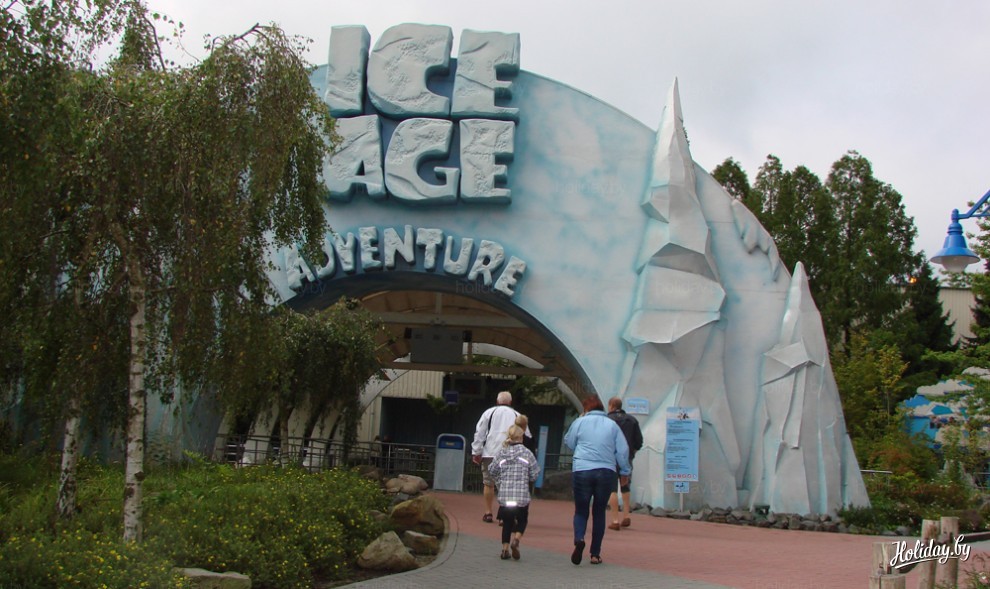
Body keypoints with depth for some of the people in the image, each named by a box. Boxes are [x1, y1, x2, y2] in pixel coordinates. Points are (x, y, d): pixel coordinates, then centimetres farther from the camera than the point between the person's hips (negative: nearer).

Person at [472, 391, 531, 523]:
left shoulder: (489, 412, 9)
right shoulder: (517, 415, 12)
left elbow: (479, 433, 5)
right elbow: (526, 436, 11)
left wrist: (476, 452, 9)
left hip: (490, 453, 0)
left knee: (489, 483, 10)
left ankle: (488, 513, 15)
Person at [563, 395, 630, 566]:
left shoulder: (580, 422, 4)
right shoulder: (612, 425, 8)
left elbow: (568, 442, 15)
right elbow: (623, 449, 6)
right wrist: (624, 472, 15)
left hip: (582, 470, -1)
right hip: (606, 472, 2)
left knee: (581, 510, 7)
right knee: (599, 512, 12)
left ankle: (579, 539, -21)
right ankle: (595, 554, 11)